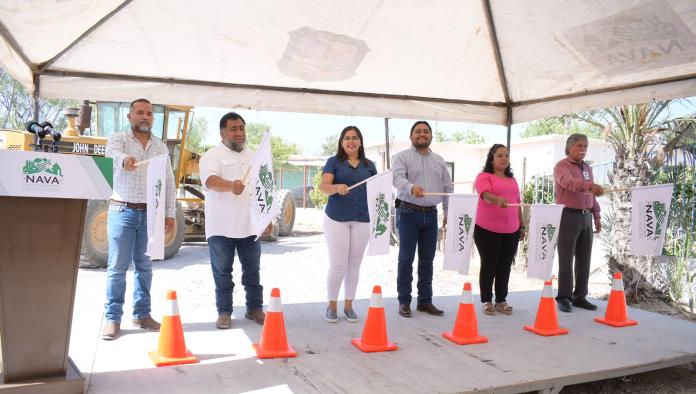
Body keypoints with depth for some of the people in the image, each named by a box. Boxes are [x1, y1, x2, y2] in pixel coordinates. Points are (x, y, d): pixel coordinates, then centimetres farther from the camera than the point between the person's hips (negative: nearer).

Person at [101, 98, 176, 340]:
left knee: (144, 266, 9)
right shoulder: (119, 139, 1)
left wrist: (170, 214, 6)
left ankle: (142, 314, 19)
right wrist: (124, 158, -48)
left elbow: (169, 183, 11)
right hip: (123, 211, -3)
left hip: (150, 213, 3)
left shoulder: (160, 147, 11)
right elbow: (113, 152, -24)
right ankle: (112, 318, 9)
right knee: (118, 266, 0)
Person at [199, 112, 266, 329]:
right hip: (221, 227, -5)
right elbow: (211, 180, -25)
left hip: (250, 225, 5)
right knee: (222, 272, 5)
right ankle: (224, 312, 16)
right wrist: (231, 186, -46)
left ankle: (254, 308, 23)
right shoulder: (212, 156, -6)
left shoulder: (253, 156, 14)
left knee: (252, 270, 11)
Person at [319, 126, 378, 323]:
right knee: (338, 265, -4)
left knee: (354, 265, 8)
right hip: (336, 218, -3)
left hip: (362, 219, 3)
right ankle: (332, 305, 14)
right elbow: (323, 186, -9)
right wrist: (337, 187, -30)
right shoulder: (334, 162, 3)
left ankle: (349, 305, 20)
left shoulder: (369, 165, 13)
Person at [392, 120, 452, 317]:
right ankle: (404, 301, 9)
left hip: (431, 214, 5)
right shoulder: (402, 157, -2)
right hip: (408, 213, -4)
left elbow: (447, 187, 18)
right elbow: (397, 177, -21)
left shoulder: (439, 160, 15)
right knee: (406, 259, 0)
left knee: (427, 260, 9)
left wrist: (448, 212, 12)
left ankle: (425, 301, 18)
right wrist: (412, 187, -41)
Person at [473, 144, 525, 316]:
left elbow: (518, 204, 21)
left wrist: (522, 226, 19)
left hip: (511, 231, 5)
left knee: (505, 267, 8)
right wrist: (498, 200, -42)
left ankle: (501, 301, 17)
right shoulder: (484, 176, -3)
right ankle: (486, 301, 11)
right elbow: (486, 195, -22)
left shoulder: (512, 180, 17)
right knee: (489, 265, 2)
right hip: (487, 230, -5)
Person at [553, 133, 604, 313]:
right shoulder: (561, 166, -7)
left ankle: (580, 297, 18)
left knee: (584, 259, 9)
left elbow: (591, 196, 21)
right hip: (568, 216, -7)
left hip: (586, 217, 7)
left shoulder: (587, 168, 17)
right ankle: (564, 298, 4)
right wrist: (590, 185, -44)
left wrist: (596, 216, 17)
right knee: (566, 260, -3)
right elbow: (569, 182, -30)